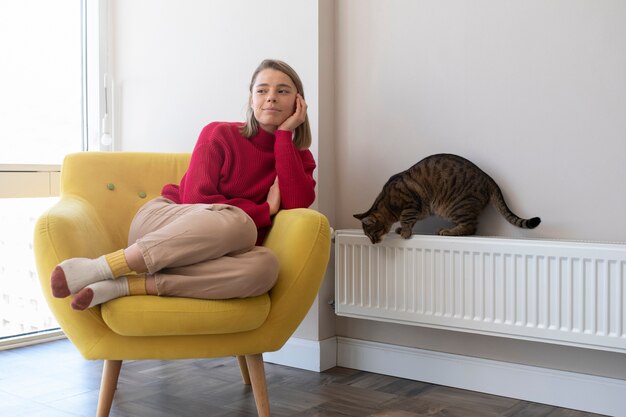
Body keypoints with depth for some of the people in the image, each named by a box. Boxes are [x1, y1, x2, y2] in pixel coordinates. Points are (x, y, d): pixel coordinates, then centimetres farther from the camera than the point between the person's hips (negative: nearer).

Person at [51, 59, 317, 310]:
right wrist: (265, 211, -8)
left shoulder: (299, 157, 12)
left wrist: (285, 133, -6)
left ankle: (125, 285, -35)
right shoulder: (220, 134, 2)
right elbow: (197, 199, -8)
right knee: (237, 222, -37)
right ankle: (100, 268, -34)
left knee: (264, 266, -35)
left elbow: (298, 204, -10)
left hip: (208, 257, 3)